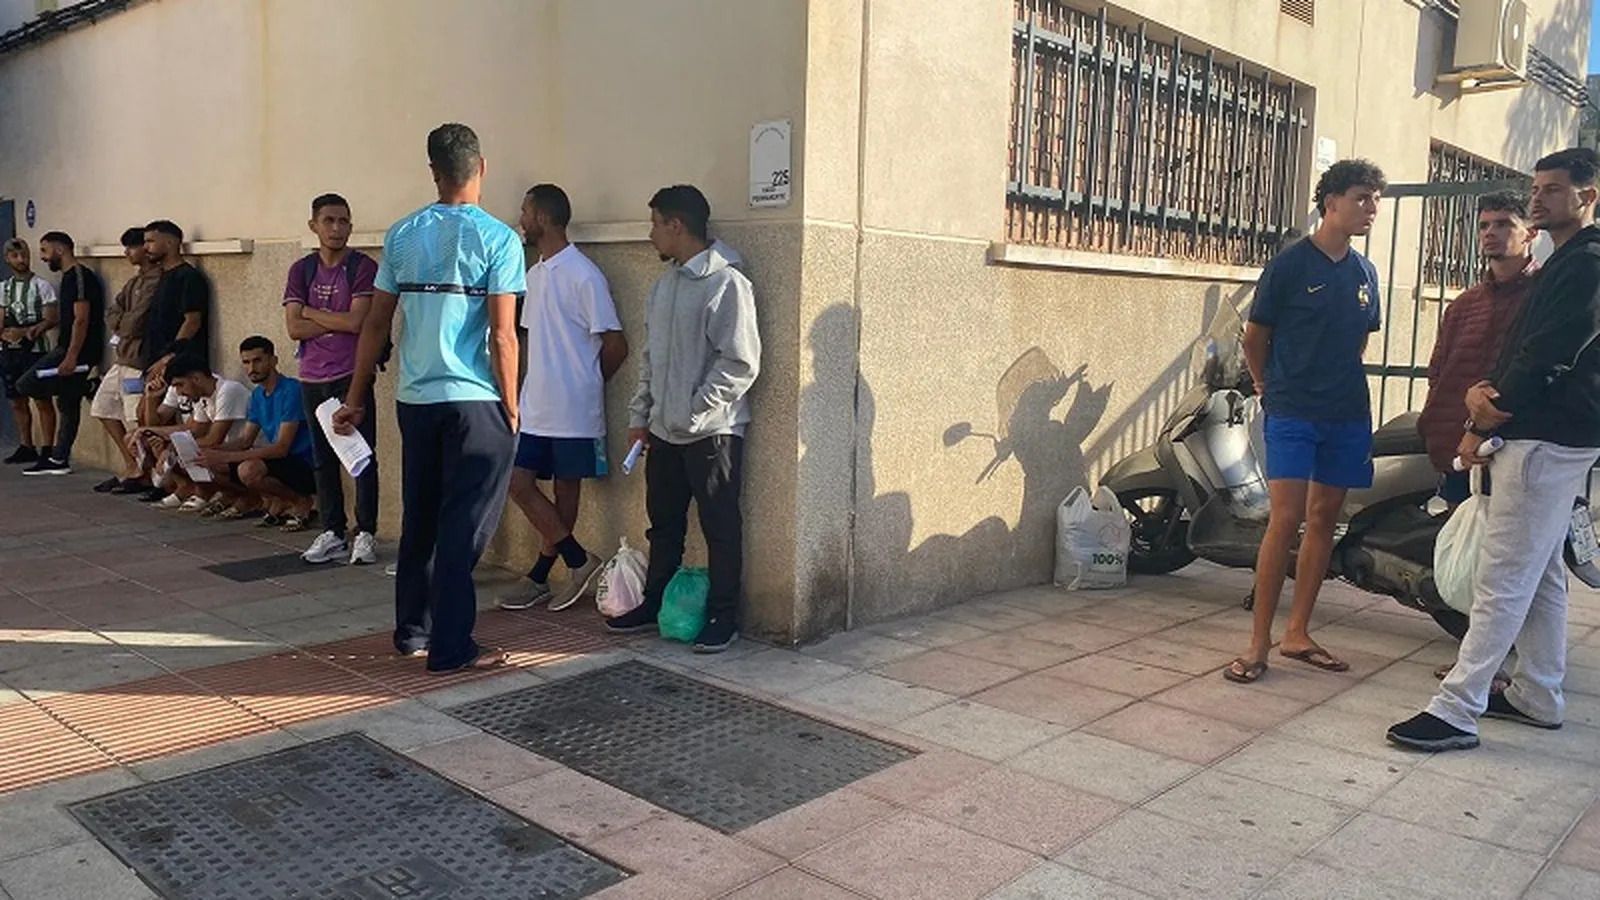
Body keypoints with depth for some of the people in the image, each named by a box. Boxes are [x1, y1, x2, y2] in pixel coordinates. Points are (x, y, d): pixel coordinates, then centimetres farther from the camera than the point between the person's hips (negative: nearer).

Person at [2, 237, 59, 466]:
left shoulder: (42, 286, -2)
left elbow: (51, 319, -9)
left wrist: (25, 332, -20)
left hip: (35, 350, -6)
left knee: (42, 400, -5)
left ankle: (47, 449, -3)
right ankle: (26, 447, 18)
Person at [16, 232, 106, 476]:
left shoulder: (79, 276, -13)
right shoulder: (70, 277, 18)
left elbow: (81, 319, -21)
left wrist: (71, 356, -24)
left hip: (76, 351, -10)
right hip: (69, 350, 10)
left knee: (26, 385, -9)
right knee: (67, 403, 11)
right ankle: (58, 459, 16)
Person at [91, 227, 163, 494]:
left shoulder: (155, 279, -14)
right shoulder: (135, 280, 18)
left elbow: (136, 322, -20)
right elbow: (112, 313, 14)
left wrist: (121, 327, 0)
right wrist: (123, 326, -6)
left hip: (139, 357, -11)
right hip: (122, 356, 11)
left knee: (138, 419, -7)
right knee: (104, 408, 17)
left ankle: (146, 474, 5)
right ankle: (131, 466, 22)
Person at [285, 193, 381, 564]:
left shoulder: (362, 266, -4)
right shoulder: (302, 270, 8)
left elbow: (358, 321, -15)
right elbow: (294, 328, 0)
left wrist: (311, 312, -4)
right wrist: (339, 322, -9)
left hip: (352, 375, -4)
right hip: (313, 378, 5)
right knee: (323, 459, 10)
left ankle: (365, 534, 6)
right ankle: (332, 533, 19)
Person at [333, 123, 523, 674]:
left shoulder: (401, 235, 6)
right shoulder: (497, 238, -8)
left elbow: (377, 324, 8)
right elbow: (502, 334, -13)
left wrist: (356, 399, 16)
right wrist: (511, 406, -3)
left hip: (415, 400, 5)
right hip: (475, 401, -5)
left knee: (419, 521, 16)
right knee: (463, 528, 1)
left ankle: (412, 632, 27)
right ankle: (450, 649, 6)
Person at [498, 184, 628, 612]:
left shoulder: (584, 276, -14)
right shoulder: (535, 274, 12)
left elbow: (615, 345, -13)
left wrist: (585, 385, 1)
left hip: (573, 410, -8)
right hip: (536, 407, 8)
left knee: (566, 490, 4)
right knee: (519, 484, 4)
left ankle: (540, 576, 14)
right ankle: (578, 560, 13)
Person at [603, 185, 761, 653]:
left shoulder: (726, 284, -13)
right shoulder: (663, 286, 13)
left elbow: (740, 363, -17)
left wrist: (694, 414, -16)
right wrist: (640, 413, 13)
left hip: (712, 432, -8)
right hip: (664, 431, 8)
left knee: (720, 528, 4)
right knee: (663, 524, 17)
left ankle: (722, 617, 15)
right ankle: (653, 605, 30)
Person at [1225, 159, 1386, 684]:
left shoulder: (1364, 272, 11)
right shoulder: (1290, 265, -6)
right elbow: (1254, 337, 1)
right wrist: (1271, 389, 12)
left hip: (1347, 414, 6)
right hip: (1293, 414, -6)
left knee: (1324, 520, 8)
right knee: (1285, 520, -12)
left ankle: (1297, 633, 17)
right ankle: (1259, 644, -6)